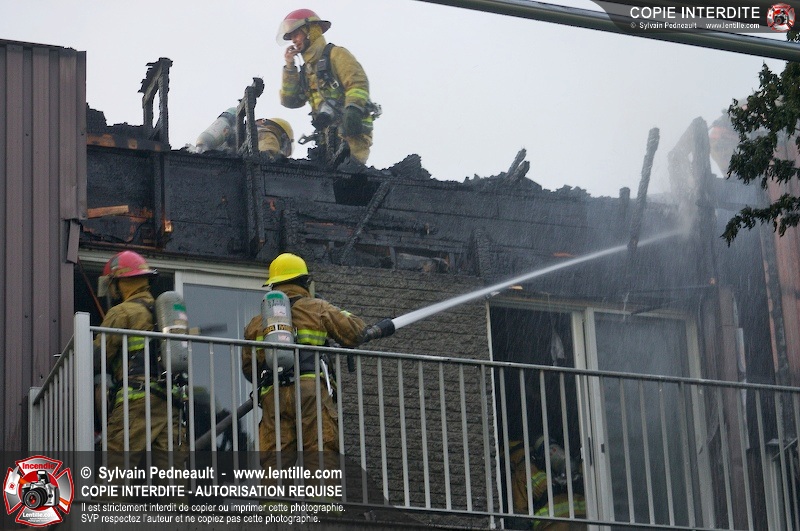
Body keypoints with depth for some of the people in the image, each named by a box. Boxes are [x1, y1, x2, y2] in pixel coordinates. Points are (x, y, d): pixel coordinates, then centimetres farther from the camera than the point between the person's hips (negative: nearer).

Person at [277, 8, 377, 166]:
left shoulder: (336, 54, 4)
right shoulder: (307, 69, 27)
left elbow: (358, 83, -10)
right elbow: (290, 101, 19)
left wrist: (353, 110, -26)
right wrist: (289, 68, 13)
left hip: (350, 129, -8)